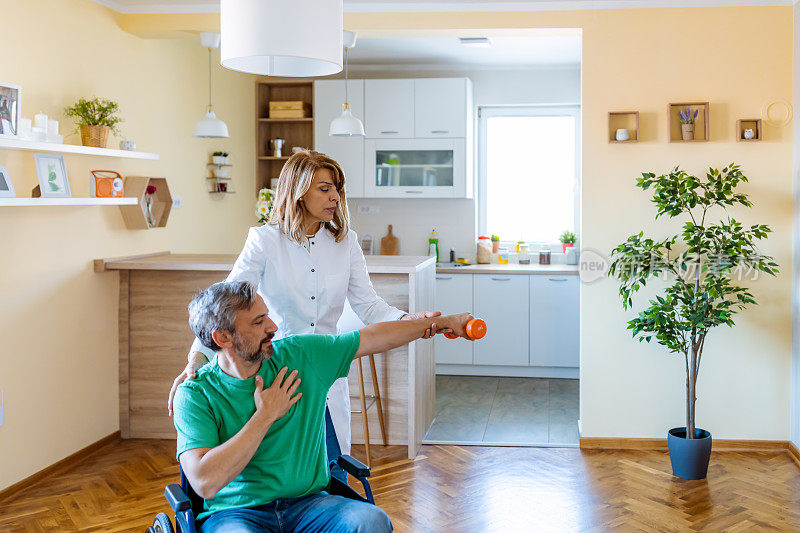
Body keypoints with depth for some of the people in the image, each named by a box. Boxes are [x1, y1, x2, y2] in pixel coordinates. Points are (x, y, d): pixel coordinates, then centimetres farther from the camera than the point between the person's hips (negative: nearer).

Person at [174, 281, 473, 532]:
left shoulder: (299, 355, 3)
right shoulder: (196, 395, -9)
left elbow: (374, 337, 11)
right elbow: (205, 482, -21)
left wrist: (442, 323, 14)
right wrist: (265, 416, -15)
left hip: (307, 503, 3)